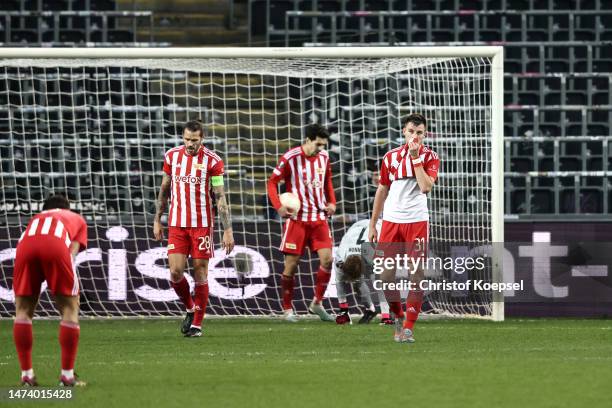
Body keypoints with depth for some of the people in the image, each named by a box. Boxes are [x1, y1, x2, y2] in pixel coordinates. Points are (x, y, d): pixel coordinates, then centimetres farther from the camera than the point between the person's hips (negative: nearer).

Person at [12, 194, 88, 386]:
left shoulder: (36, 218, 44)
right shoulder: (77, 219, 37)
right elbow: (73, 250, 18)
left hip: (25, 246, 3)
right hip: (56, 246, -3)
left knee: (23, 310, 14)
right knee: (69, 309, 9)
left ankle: (26, 374, 11)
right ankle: (67, 374, 5)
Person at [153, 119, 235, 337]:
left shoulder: (212, 161, -6)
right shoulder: (171, 156, 4)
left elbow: (220, 197, -5)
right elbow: (164, 190, 14)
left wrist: (228, 230, -9)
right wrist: (157, 220, 13)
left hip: (202, 225, -2)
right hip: (177, 224, 2)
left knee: (200, 273, 0)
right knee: (175, 272, -7)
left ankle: (197, 324, 10)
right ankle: (190, 309, 20)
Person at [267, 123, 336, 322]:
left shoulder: (324, 157, 5)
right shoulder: (290, 158, -10)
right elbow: (272, 182, -4)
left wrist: (331, 202, 7)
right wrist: (279, 207, -17)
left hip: (319, 217, 4)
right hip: (297, 218, -4)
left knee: (327, 259, -8)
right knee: (291, 264, -1)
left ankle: (317, 303, 7)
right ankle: (287, 309, 10)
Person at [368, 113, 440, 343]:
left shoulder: (430, 157, 0)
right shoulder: (391, 157, 8)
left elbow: (426, 187, -17)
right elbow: (382, 191, 14)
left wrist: (416, 157, -16)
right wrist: (372, 225, 13)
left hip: (417, 220, -2)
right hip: (391, 220, 2)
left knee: (416, 273, -7)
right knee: (386, 274, -2)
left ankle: (408, 327, -2)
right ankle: (398, 317, 20)